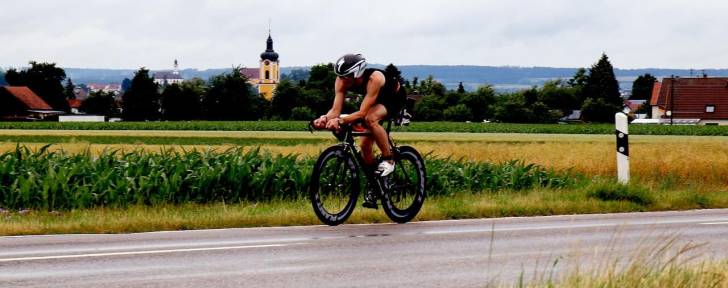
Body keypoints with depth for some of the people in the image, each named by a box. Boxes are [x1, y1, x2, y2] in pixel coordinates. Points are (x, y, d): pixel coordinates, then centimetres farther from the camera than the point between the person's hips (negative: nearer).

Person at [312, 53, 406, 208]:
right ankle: (372, 188, 13)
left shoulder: (374, 78, -41)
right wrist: (325, 118, -50)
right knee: (365, 145, -3)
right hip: (377, 99, 6)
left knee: (370, 118, -35)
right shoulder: (342, 81, -25)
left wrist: (340, 120, -59)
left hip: (395, 97, -6)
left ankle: (388, 160, -19)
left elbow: (362, 113, -45)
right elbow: (336, 109, -28)